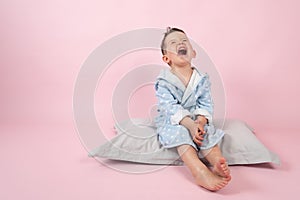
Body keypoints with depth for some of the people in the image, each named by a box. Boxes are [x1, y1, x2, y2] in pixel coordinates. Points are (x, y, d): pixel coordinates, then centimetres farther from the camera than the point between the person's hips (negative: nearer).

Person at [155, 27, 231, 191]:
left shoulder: (202, 79, -1)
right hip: (171, 122, -4)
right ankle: (199, 172, -51)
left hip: (197, 120, 4)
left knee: (208, 131, -25)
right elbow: (171, 107, -23)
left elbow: (206, 104, -6)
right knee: (179, 133, -33)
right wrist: (190, 124, -35)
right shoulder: (163, 82, -13)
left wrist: (200, 122, -27)